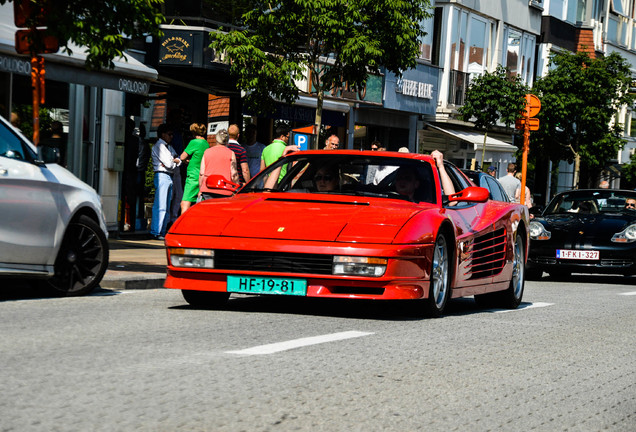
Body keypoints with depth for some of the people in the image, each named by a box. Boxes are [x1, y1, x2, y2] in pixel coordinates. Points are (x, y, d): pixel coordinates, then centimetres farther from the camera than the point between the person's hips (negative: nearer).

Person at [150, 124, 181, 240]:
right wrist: (174, 162, 6)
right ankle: (156, 232, -10)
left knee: (167, 207, 9)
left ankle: (162, 231, 12)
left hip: (169, 177, 9)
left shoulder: (169, 147, 22)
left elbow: (178, 160, 15)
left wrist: (173, 161, -5)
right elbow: (168, 163, -14)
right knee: (160, 206, -11)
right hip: (162, 175, -9)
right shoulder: (158, 146, -6)